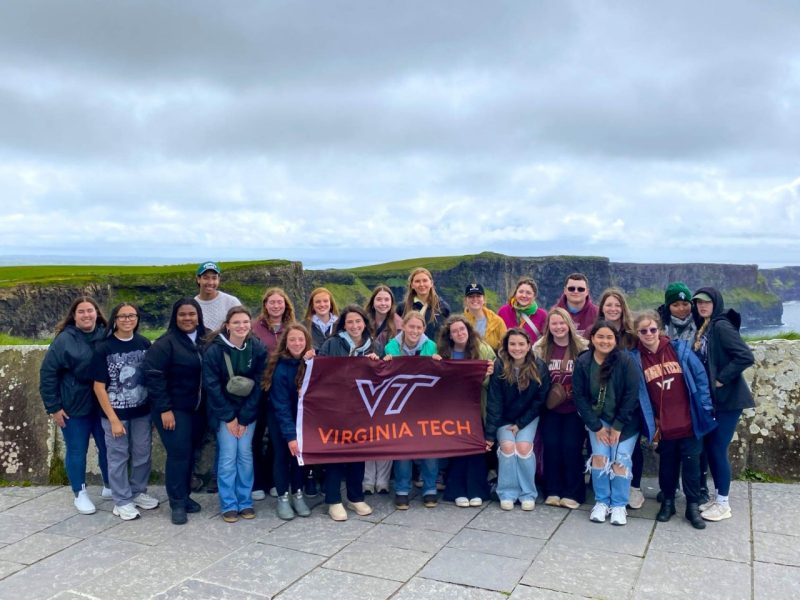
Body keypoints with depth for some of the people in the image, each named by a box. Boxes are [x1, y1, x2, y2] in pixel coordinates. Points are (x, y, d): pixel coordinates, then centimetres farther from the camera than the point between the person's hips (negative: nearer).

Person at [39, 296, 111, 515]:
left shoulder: (106, 336, -1)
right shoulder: (64, 340, -11)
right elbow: (47, 373, -9)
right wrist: (53, 407, -10)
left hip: (103, 405, 3)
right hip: (74, 407, -3)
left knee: (107, 447, 12)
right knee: (77, 451, 8)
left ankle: (109, 487, 31)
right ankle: (80, 494, 24)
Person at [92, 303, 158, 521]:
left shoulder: (144, 343, -1)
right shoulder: (103, 348, -11)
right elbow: (99, 387, -10)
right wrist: (113, 419, -12)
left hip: (142, 412, 3)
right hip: (116, 413, -3)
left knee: (142, 454, 14)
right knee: (118, 457, 8)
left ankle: (138, 492, 34)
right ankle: (122, 501, 23)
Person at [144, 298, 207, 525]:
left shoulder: (205, 341, 5)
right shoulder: (165, 343, -12)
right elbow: (154, 376, -16)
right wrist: (164, 409, -18)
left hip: (198, 409, 5)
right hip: (174, 409, -5)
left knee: (190, 453, 12)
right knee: (179, 453, -6)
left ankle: (185, 496, 26)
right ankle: (177, 503, 7)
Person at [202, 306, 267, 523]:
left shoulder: (258, 349, -8)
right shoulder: (214, 350, -15)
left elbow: (258, 385, -6)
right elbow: (211, 385, -12)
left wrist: (244, 417, -9)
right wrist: (229, 417, -11)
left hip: (248, 411, 2)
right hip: (224, 411, -2)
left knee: (245, 454, 4)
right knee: (228, 456, -4)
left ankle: (245, 502, 16)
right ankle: (228, 505, 9)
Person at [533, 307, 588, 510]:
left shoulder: (583, 347, -3)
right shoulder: (540, 348, 3)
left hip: (574, 408, -2)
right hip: (550, 407, 2)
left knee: (571, 446, -6)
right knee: (551, 445, -3)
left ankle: (573, 493, 8)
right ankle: (553, 491, 11)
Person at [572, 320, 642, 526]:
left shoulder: (626, 361, -15)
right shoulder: (582, 362, -8)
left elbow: (631, 395, -14)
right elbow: (580, 396, -6)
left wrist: (618, 426, -14)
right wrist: (597, 427, -10)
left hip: (625, 421, -2)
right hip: (597, 419, 2)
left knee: (620, 460, -10)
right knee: (599, 456, -10)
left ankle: (619, 505, 8)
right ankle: (601, 502, 8)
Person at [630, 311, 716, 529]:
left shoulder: (679, 348, -4)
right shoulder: (635, 359, -4)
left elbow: (700, 377, -1)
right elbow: (636, 393, 0)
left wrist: (705, 408, -3)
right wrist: (650, 422, -1)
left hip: (689, 421, 0)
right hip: (663, 425, 1)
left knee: (691, 463, 7)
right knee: (667, 464, 13)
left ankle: (693, 506, 20)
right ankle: (668, 502, 30)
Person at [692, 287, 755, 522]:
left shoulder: (721, 326, -16)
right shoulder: (704, 328, 10)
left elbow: (746, 357, -25)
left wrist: (721, 379, -20)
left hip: (728, 398, -8)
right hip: (712, 398, 8)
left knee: (718, 449, -2)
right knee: (709, 446, 12)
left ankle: (723, 504, 11)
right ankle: (717, 497, 25)